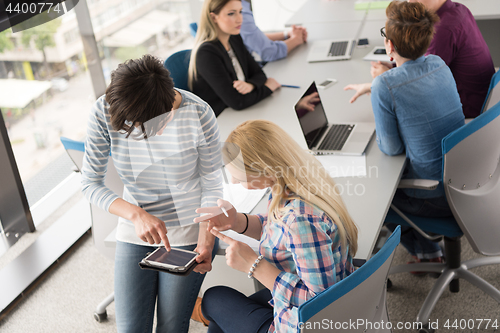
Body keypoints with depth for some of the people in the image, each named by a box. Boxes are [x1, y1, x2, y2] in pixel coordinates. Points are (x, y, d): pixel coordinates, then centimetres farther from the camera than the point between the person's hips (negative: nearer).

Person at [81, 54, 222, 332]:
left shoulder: (198, 114, -20)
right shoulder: (105, 111, -16)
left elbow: (211, 187, -9)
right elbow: (91, 184, -10)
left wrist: (205, 243, -19)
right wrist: (136, 214, -25)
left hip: (189, 231, -2)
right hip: (134, 232, 2)